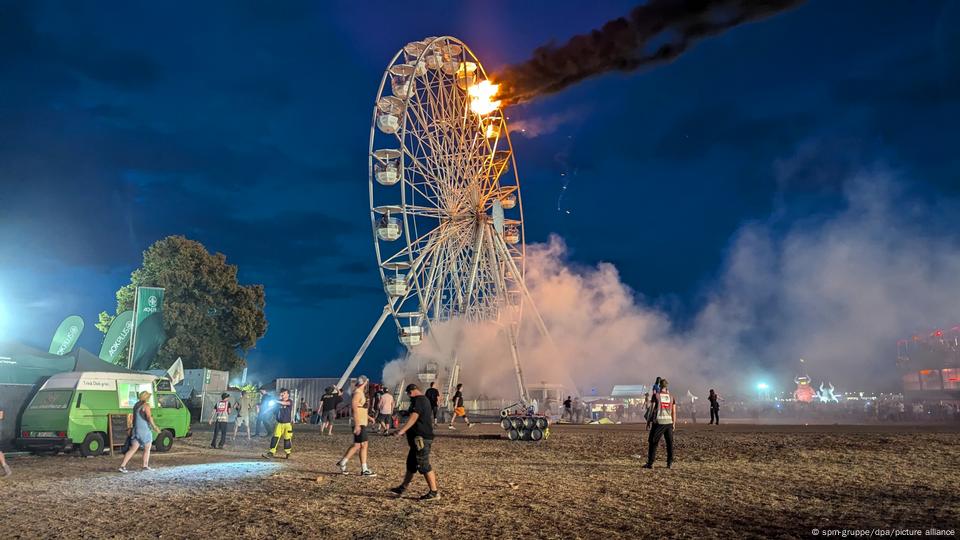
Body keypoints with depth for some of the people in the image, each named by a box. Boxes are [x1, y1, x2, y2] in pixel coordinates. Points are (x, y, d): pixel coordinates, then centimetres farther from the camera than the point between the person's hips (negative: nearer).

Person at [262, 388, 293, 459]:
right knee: (275, 437, -6)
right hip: (279, 423, 3)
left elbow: (285, 403, -26)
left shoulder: (290, 402, -5)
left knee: (287, 439, 4)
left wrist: (276, 401, -36)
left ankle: (287, 453, 19)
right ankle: (271, 452, -6)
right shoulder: (279, 401, 9)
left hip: (287, 424, -3)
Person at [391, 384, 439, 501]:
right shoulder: (424, 400, 19)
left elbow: (413, 417, -26)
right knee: (411, 464, 17)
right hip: (420, 438, 11)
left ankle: (434, 492, -3)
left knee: (423, 465, -7)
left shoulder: (418, 401, -14)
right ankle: (402, 488, 26)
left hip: (421, 438, -11)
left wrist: (402, 430, -33)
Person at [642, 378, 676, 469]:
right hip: (669, 422, 3)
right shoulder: (671, 397, 6)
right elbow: (674, 412, 6)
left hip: (659, 422, -3)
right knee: (669, 443, 12)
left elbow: (652, 409, -2)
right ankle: (670, 463, 12)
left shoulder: (656, 395, -3)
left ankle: (650, 463, 4)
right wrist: (673, 423, 13)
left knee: (653, 443, 5)